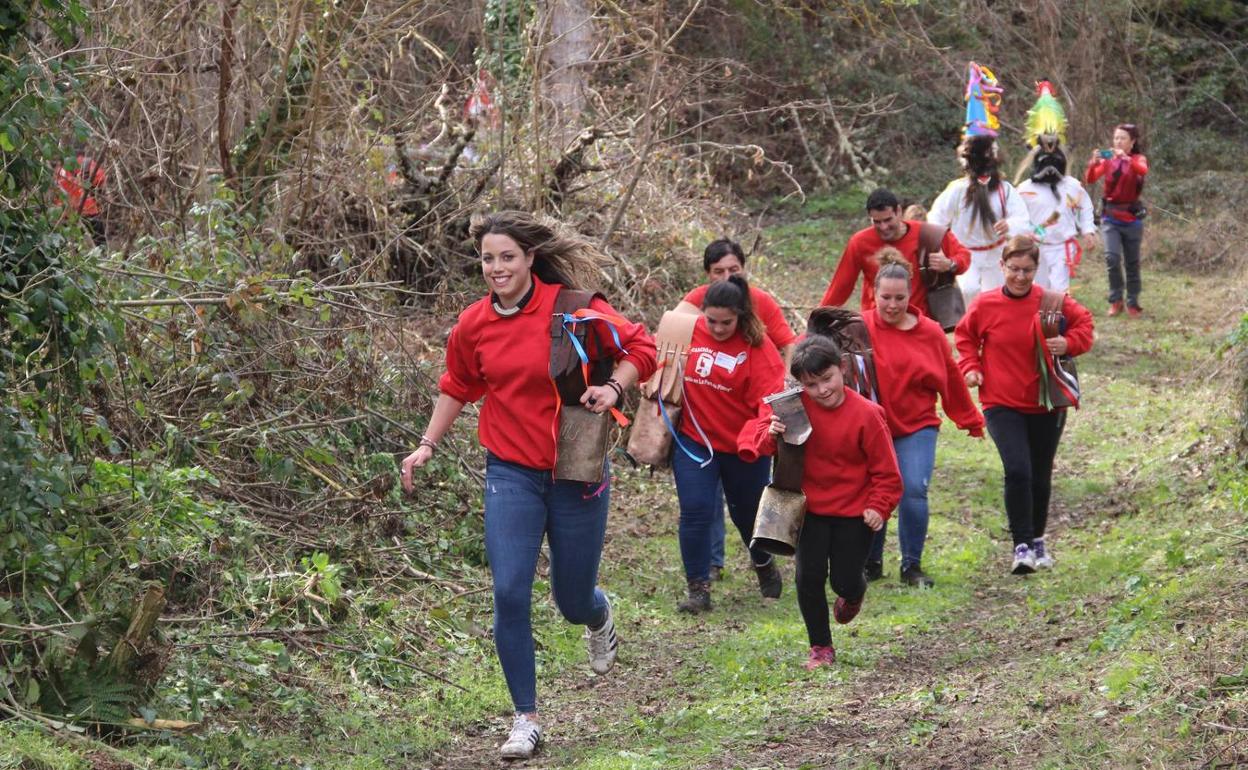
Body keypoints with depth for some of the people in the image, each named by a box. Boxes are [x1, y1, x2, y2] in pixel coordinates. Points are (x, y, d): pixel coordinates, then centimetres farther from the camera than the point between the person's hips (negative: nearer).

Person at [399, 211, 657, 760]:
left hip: (576, 472, -2)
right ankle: (526, 719, 0)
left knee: (573, 600, 11)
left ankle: (598, 619, 52)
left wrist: (613, 388, -19)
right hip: (511, 472, 2)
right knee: (509, 593, -11)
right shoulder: (474, 324, -3)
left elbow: (640, 348, -3)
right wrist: (428, 445, 13)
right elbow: (457, 388, 15)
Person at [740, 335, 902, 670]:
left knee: (845, 582, 1)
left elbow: (885, 469, -10)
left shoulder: (866, 414, -17)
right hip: (810, 507, 2)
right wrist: (771, 435, -26)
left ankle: (853, 592, 41)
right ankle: (821, 648, 11)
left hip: (854, 512, -2)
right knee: (809, 577, -4)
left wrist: (879, 506, -17)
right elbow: (756, 432, -4)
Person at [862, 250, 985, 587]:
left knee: (914, 491, -12)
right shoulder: (861, 328, -6)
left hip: (917, 427, 1)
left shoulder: (930, 333, 1)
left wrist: (971, 420, 19)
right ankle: (871, 564, 22)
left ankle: (912, 566, 4)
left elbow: (951, 380, 11)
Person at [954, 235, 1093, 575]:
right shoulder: (984, 305, -4)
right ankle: (1022, 546, -11)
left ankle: (1038, 540, 35)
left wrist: (1069, 343, -13)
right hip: (1002, 405, -2)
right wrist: (970, 367, -4)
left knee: (1040, 478, 13)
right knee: (1017, 471, -19)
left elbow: (1084, 323, 7)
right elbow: (965, 337, 12)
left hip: (1047, 405, 2)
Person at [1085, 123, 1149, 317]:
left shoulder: (1138, 159, 0)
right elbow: (1090, 180, -8)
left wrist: (1125, 158, -37)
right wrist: (1093, 163, -27)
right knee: (1112, 257, -16)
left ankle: (1133, 303, 18)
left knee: (1132, 263, 7)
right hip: (1110, 217, 0)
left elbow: (1143, 171, -24)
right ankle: (1116, 301, -3)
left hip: (1132, 218, 0)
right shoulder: (1108, 160, 4)